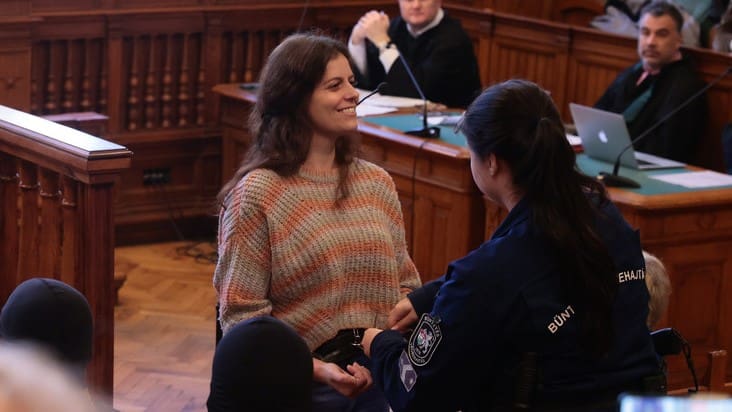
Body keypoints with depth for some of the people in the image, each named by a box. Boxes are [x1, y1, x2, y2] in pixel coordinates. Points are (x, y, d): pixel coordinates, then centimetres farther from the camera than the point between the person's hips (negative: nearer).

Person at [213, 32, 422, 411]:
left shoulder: (377, 183, 5)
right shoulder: (257, 194, -11)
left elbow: (405, 283, 11)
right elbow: (241, 314, -13)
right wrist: (316, 369, -23)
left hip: (379, 379, 5)